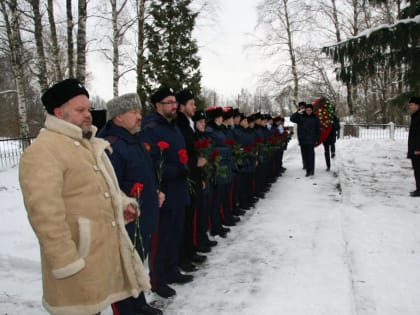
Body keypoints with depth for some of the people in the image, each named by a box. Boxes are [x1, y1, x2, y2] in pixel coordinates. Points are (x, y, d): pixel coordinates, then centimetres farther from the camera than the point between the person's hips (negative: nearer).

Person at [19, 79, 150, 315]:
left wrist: (122, 202, 9)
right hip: (79, 258, -8)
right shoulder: (42, 152, -18)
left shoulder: (89, 144, 14)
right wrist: (65, 260, -23)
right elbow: (45, 213, -24)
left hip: (106, 249, 9)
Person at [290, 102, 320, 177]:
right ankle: (308, 170, 13)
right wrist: (298, 113, -13)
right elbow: (292, 119, -2)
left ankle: (311, 170, -3)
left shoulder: (315, 118, 3)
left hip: (311, 141, -2)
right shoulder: (300, 117, 5)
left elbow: (318, 130, 6)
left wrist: (317, 139, 1)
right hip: (302, 140, 2)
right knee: (305, 156, 6)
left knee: (311, 155, -7)